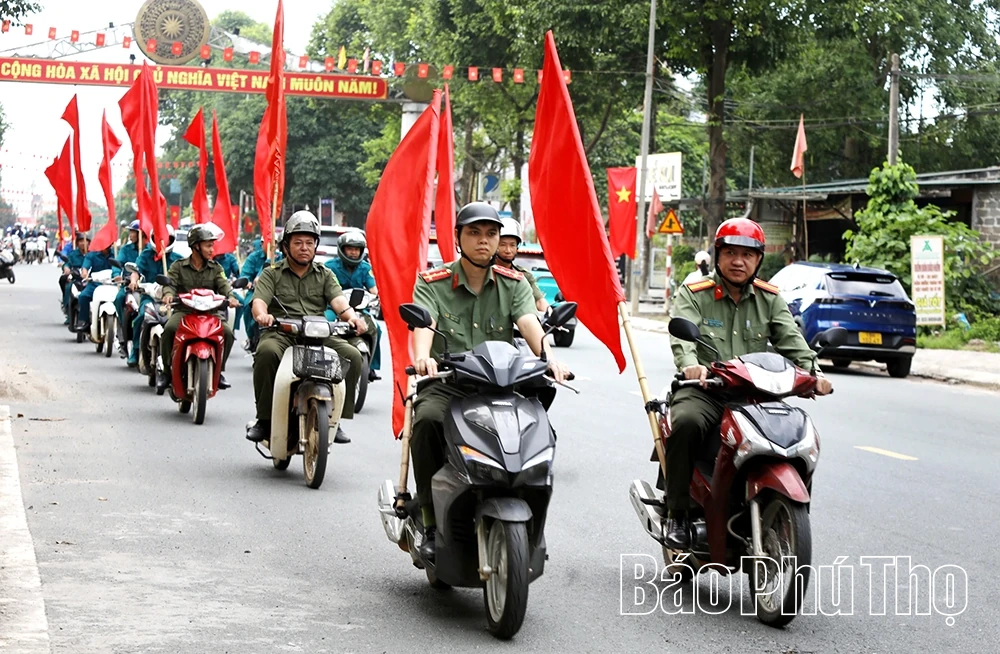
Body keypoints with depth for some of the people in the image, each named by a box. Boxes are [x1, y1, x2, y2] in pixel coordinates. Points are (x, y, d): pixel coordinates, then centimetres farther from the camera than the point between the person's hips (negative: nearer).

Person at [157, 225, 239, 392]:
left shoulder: (215, 268, 14)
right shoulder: (178, 266, 9)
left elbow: (223, 284, -2)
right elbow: (170, 282, -4)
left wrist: (230, 296, -25)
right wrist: (168, 293, -28)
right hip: (183, 310, -2)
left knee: (227, 332, -24)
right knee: (169, 329, -32)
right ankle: (166, 370, -13)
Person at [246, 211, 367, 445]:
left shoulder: (325, 275, 21)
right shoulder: (271, 274, 15)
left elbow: (337, 299, 3)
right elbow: (259, 301, -3)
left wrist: (351, 315, -21)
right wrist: (262, 314, -29)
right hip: (281, 335, -2)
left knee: (352, 355, -23)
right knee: (267, 352, -36)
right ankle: (264, 418, -22)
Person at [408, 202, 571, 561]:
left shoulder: (514, 284, 12)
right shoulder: (432, 283, 6)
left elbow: (529, 323, -6)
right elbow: (423, 324, -13)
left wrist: (549, 357, -29)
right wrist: (422, 357, -37)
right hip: (446, 386, -2)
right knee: (427, 420, -35)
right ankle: (431, 523, -24)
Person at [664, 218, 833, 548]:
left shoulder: (769, 299, 15)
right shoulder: (693, 294, 4)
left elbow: (791, 339, 2)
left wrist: (813, 371, -18)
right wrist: (690, 364, -37)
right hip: (704, 391, -3)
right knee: (686, 423, -36)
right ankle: (677, 515, -24)